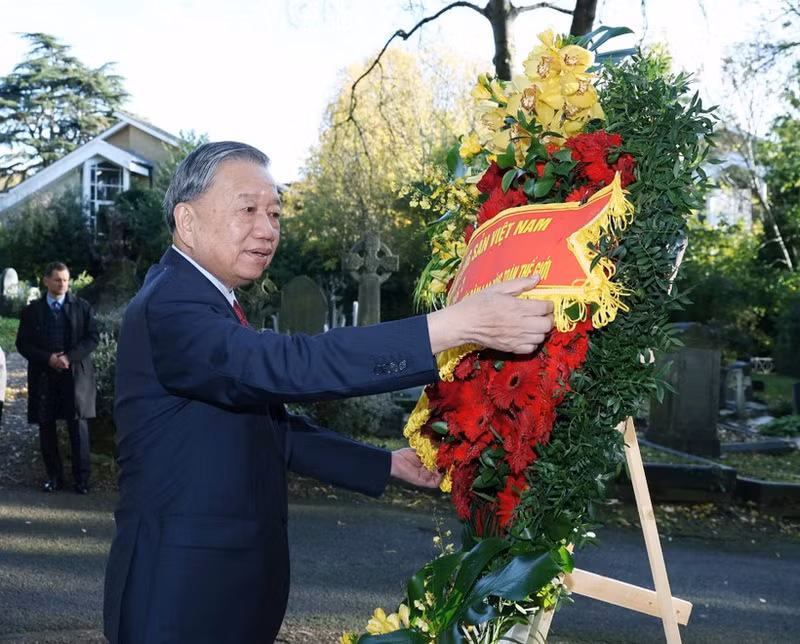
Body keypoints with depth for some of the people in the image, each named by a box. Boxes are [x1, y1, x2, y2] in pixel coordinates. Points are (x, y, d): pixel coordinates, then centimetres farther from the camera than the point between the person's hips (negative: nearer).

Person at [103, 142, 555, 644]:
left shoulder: (208, 304, 13)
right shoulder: (169, 306, -19)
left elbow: (273, 425, 15)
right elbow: (287, 366, -34)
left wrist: (389, 465, 9)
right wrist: (456, 326, -39)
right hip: (181, 597, -9)